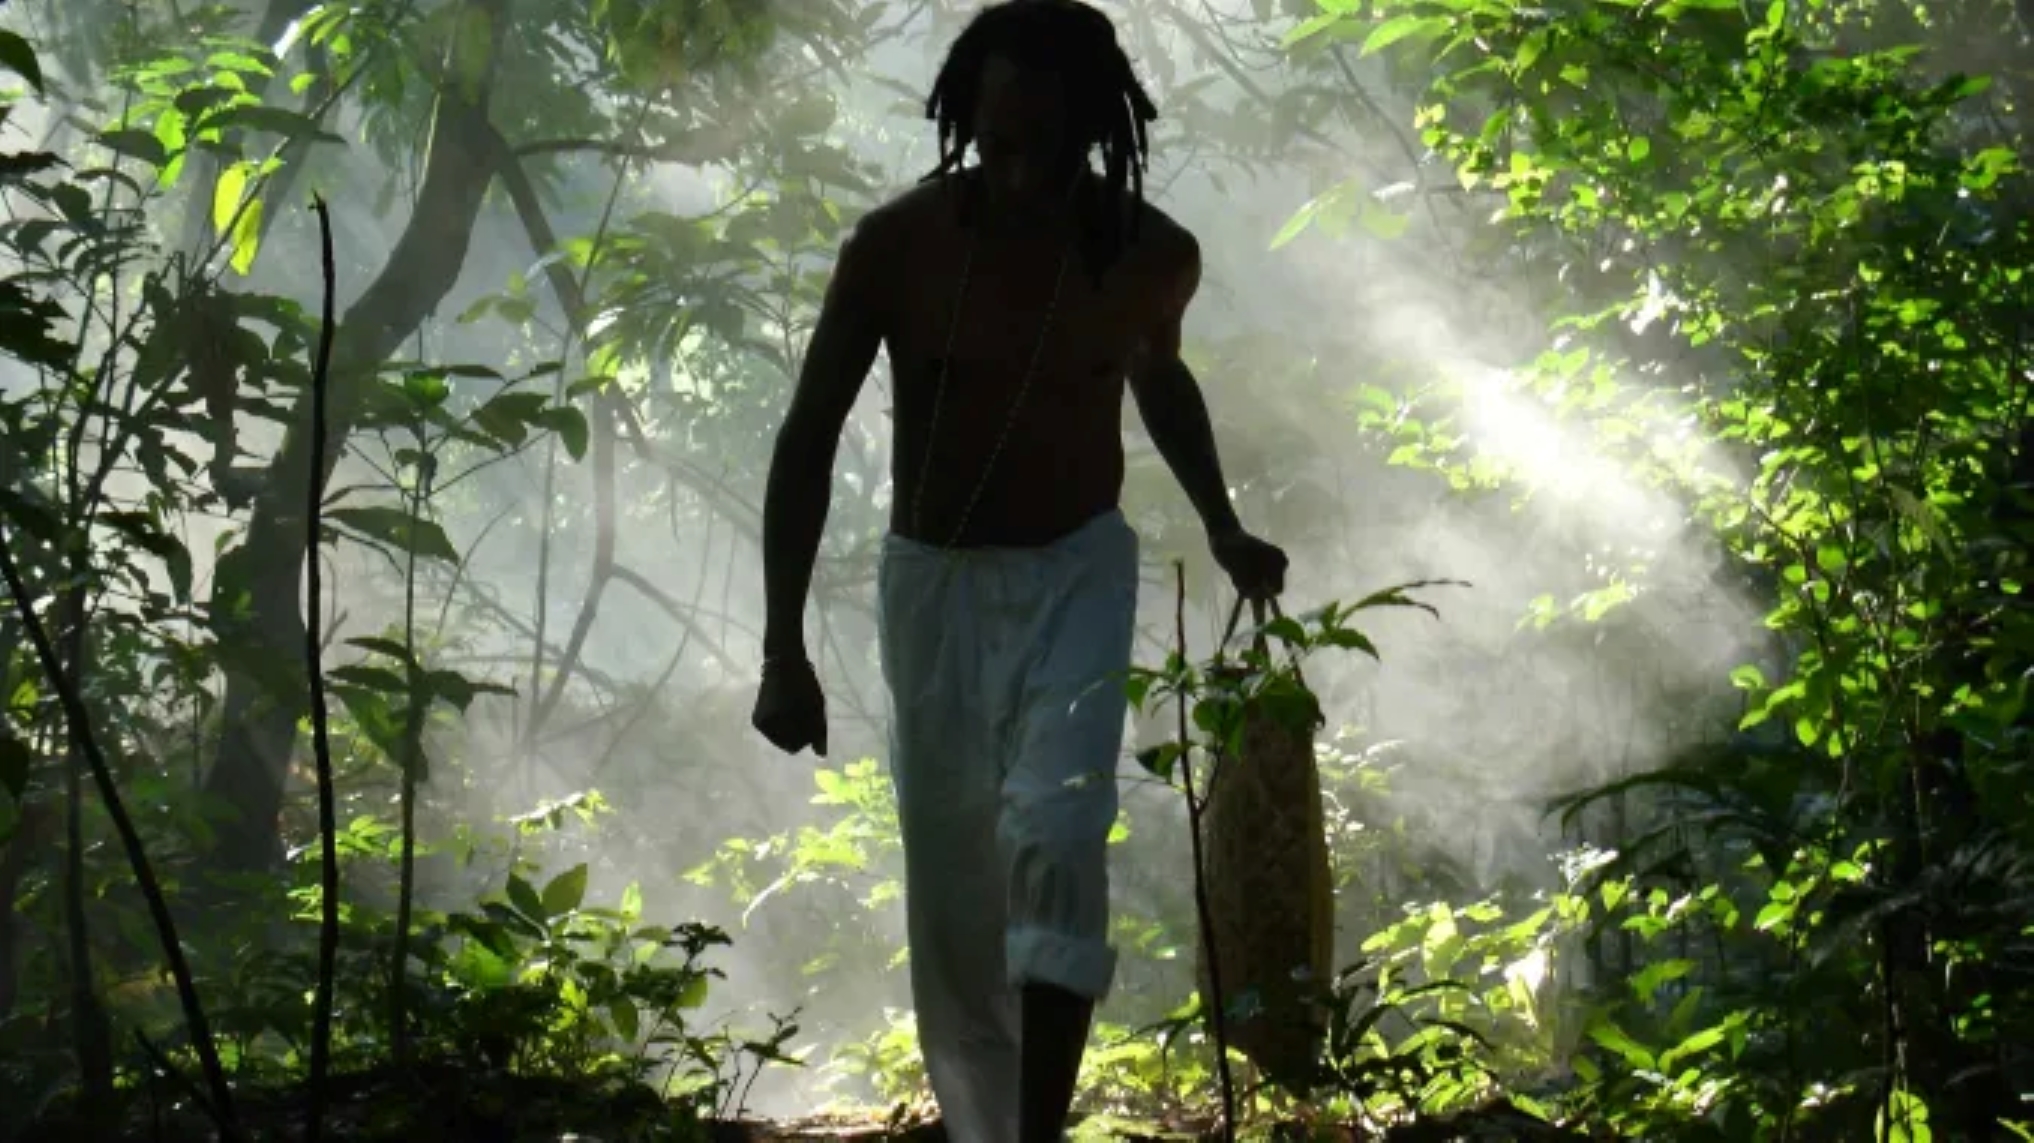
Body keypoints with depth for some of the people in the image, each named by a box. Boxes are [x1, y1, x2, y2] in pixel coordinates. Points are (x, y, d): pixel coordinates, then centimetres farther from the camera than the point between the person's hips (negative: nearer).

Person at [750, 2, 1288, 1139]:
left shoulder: (1154, 257, -11)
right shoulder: (897, 244, -17)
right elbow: (809, 437, -10)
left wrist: (1223, 531, 14)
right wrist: (785, 647, -14)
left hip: (1077, 574, 0)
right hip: (931, 580, 0)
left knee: (1056, 841, -21)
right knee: (953, 892, 6)